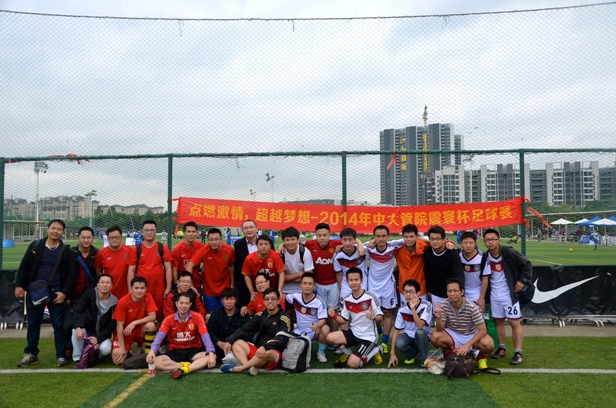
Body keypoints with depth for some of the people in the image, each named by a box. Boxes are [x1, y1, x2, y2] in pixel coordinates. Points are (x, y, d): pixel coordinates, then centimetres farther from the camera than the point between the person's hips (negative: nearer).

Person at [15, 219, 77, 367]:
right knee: (33, 324, 10)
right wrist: (19, 285, -2)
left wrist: (65, 292, -10)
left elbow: (72, 273, -1)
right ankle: (31, 354, 24)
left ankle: (61, 355, 10)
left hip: (55, 293, -1)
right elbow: (24, 267, 7)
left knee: (59, 324, 1)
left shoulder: (65, 250, 1)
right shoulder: (35, 246, 4)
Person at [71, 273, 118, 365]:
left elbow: (111, 326, -10)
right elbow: (77, 310, -19)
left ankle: (96, 355, 9)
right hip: (86, 330, 0)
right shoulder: (89, 293, -12)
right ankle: (77, 359, -15)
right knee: (75, 331, -32)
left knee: (105, 349, -29)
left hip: (102, 335, 0)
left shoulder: (114, 303, -13)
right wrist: (78, 327, -35)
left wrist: (98, 338, -23)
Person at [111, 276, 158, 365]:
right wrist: (122, 347, -19)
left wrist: (134, 323, -31)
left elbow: (153, 317, -20)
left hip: (140, 330, 1)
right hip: (125, 333, -1)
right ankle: (128, 351, 16)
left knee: (151, 325, -32)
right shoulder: (123, 302, -21)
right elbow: (119, 326, -17)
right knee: (118, 361, -19)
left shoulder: (148, 297, -14)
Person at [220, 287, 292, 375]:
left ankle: (237, 369, -24)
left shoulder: (284, 318, -7)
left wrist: (265, 347, -36)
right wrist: (229, 341, -5)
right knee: (236, 343, -6)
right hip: (257, 350, 6)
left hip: (275, 356, -6)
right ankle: (249, 367, -32)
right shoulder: (260, 315, 10)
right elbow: (245, 330, 9)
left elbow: (282, 339, -21)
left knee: (268, 352, -38)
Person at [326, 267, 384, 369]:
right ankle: (347, 352, 10)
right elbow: (344, 320, 5)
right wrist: (334, 316, -15)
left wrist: (374, 317, -36)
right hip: (353, 332, 5)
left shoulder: (371, 297, -15)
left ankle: (374, 350, 9)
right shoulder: (346, 300, 1)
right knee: (330, 338, -20)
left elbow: (380, 318, -13)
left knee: (352, 364, -18)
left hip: (368, 337, -5)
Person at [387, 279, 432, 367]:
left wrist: (413, 309, -42)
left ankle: (425, 359, -10)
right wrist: (392, 353, -9)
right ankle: (413, 353, 5)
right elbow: (396, 331, -5)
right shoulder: (402, 310, -9)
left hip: (423, 338, -2)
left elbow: (420, 326, -33)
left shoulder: (426, 306, -20)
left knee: (419, 332, -36)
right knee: (399, 343, -31)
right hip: (408, 336, 3)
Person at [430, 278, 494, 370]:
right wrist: (438, 318, -35)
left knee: (488, 344, -32)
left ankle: (481, 355, 6)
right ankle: (450, 352, 6)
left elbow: (483, 330, -22)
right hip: (453, 335, 2)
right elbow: (440, 329, -12)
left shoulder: (472, 307, -23)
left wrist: (467, 345, -31)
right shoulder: (443, 305, -15)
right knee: (434, 336, -27)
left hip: (472, 336, -2)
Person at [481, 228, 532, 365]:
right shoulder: (485, 258, -3)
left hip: (510, 294, -5)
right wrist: (481, 297, 2)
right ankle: (501, 348, 27)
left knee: (514, 322, -5)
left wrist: (522, 280, -13)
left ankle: (518, 353, 1)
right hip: (495, 295, 5)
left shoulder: (509, 252, -17)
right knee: (498, 321, 13)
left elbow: (527, 264, -7)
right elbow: (485, 278, 3)